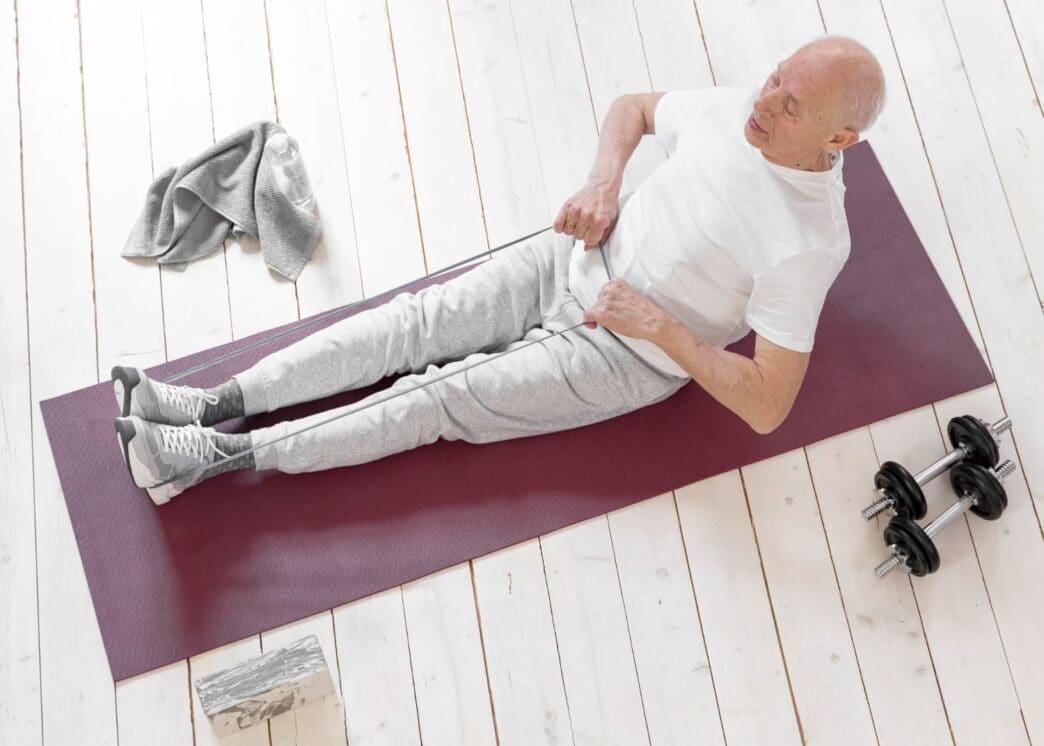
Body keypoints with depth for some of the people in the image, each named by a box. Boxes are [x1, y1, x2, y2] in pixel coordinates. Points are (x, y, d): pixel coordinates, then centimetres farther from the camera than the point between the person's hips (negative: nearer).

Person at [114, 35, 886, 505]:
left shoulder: (807, 243, -23)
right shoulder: (738, 109, -5)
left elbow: (767, 406, -23)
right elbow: (633, 106, 15)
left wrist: (659, 324, -23)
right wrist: (604, 181, -5)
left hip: (625, 355, -6)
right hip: (571, 262, 6)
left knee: (439, 401, -13)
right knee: (412, 323, -7)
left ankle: (221, 456, -13)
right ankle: (213, 403, -8)